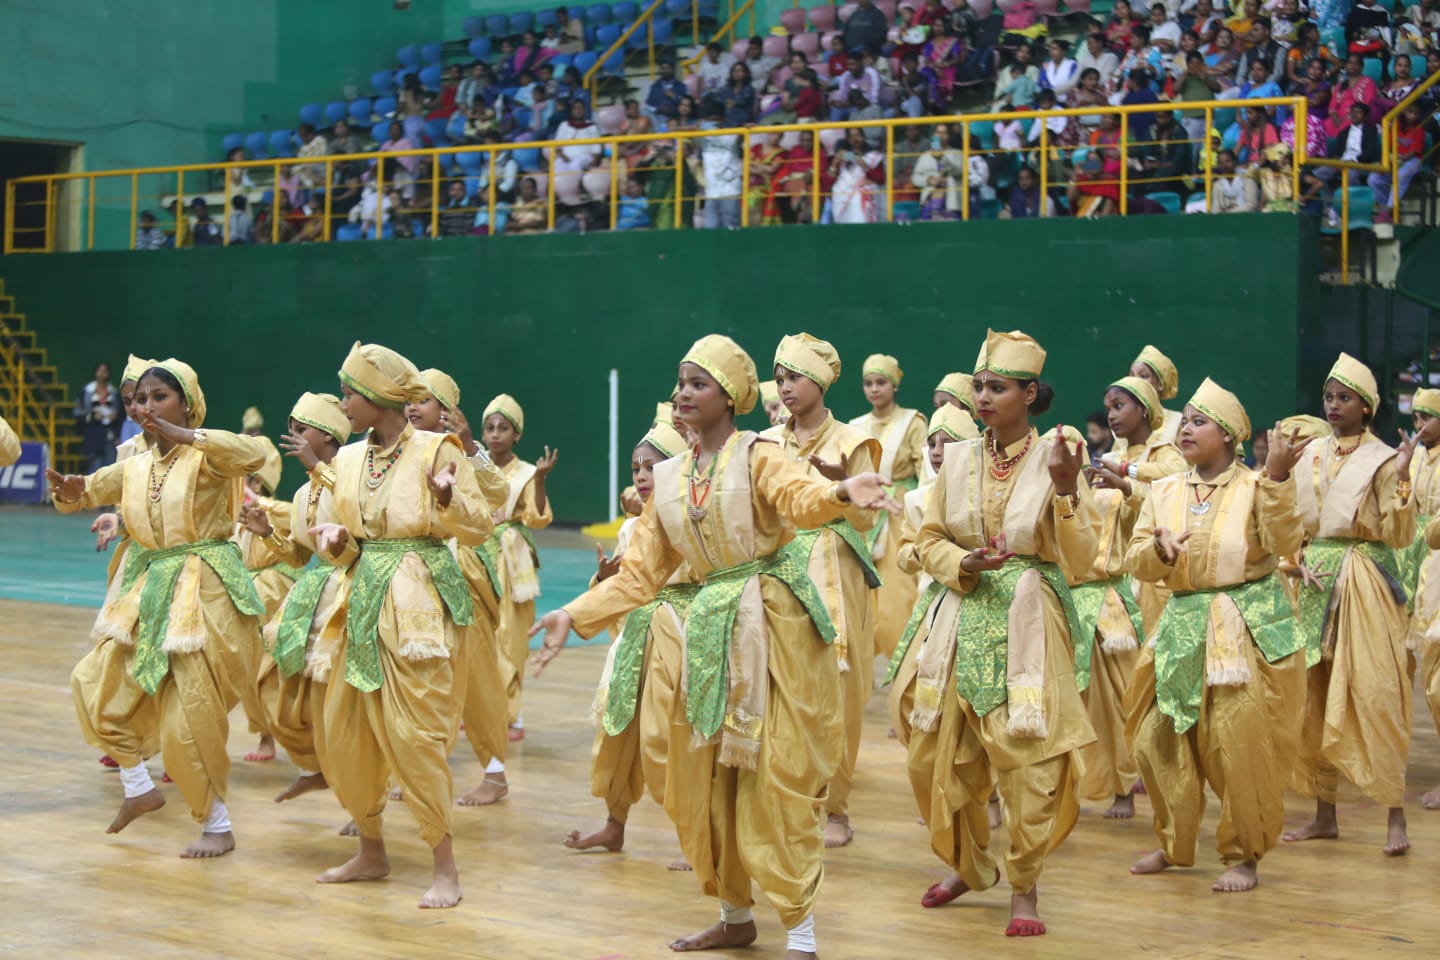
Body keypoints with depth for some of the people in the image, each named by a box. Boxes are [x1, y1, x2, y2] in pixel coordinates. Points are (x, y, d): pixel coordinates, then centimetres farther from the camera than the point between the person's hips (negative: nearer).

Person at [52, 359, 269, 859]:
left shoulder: (205, 457, -10)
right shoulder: (134, 467, 8)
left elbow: (254, 453, -30)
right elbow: (82, 494, 15)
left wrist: (184, 435, -32)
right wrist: (67, 490, -9)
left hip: (206, 593, -7)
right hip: (149, 592, 7)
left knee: (192, 718, -8)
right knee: (96, 688, 11)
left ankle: (218, 826, 9)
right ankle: (140, 788, 30)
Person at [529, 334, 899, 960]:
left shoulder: (757, 456, -6)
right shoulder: (669, 478, 11)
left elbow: (800, 497, -28)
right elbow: (640, 572, 12)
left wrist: (841, 492, -51)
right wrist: (574, 616, 3)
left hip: (774, 625, -6)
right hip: (711, 630, 6)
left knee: (775, 780, -6)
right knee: (706, 780, 10)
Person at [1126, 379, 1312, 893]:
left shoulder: (1256, 486, -3)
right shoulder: (1164, 492, 9)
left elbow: (1284, 542, -19)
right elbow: (1135, 560, 4)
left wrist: (1277, 477, -28)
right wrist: (1159, 550, -18)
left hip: (1248, 630, -5)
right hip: (1183, 630, 5)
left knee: (1240, 747, -4)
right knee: (1160, 740, 6)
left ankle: (1244, 856, 11)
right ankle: (1174, 844, 24)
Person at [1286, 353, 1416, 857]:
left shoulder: (1383, 459, -3)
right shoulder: (1311, 456, 12)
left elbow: (1399, 534, -8)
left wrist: (1401, 479, -19)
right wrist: (1297, 563, -2)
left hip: (1364, 584, -5)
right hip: (1315, 583, 5)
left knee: (1372, 695, -10)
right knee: (1315, 698, 6)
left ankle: (1396, 817, -6)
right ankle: (1324, 814, 14)